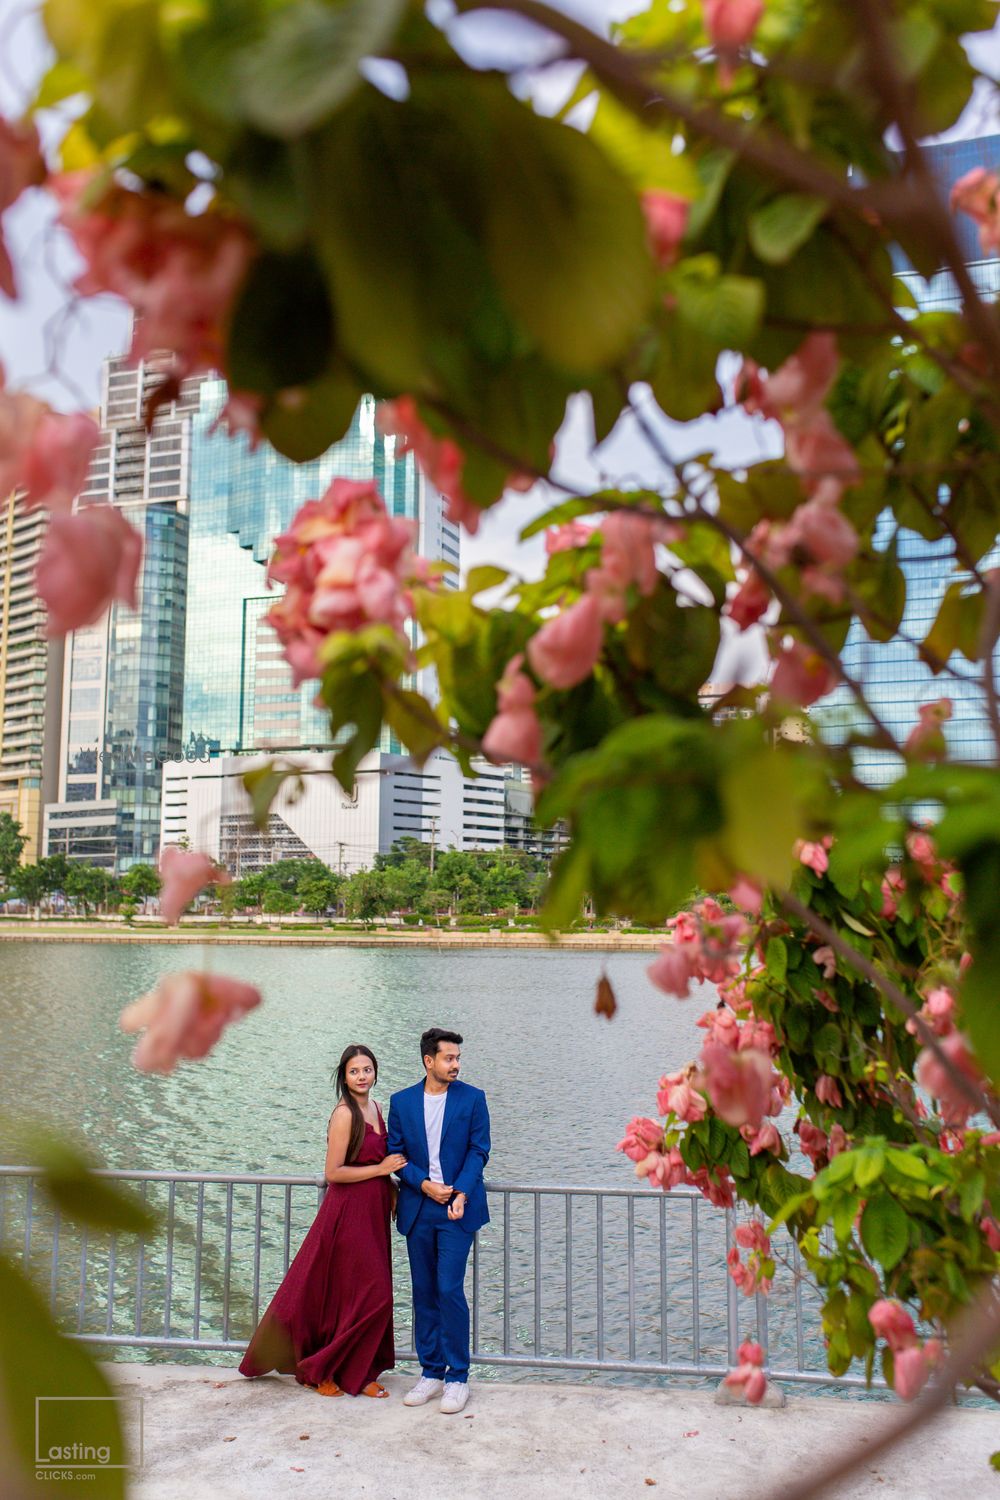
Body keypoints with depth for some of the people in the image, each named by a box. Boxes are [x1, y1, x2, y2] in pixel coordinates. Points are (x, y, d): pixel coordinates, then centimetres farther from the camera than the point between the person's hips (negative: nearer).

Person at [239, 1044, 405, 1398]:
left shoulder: (376, 1109, 9)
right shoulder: (344, 1114, -16)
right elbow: (333, 1172, -19)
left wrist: (391, 1188, 6)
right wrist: (381, 1169, -15)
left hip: (373, 1213, 8)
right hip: (348, 1212, -8)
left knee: (372, 1297, 11)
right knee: (368, 1296, -2)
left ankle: (357, 1373, 22)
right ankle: (319, 1370, 14)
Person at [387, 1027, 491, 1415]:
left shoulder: (472, 1098, -1)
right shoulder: (402, 1101, 5)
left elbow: (478, 1151, -3)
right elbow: (396, 1153, 5)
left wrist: (460, 1194, -16)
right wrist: (424, 1184, -10)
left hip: (457, 1208, -3)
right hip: (417, 1208, 3)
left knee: (449, 1290, -8)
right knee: (423, 1292, 9)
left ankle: (457, 1377, 5)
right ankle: (431, 1373, 21)